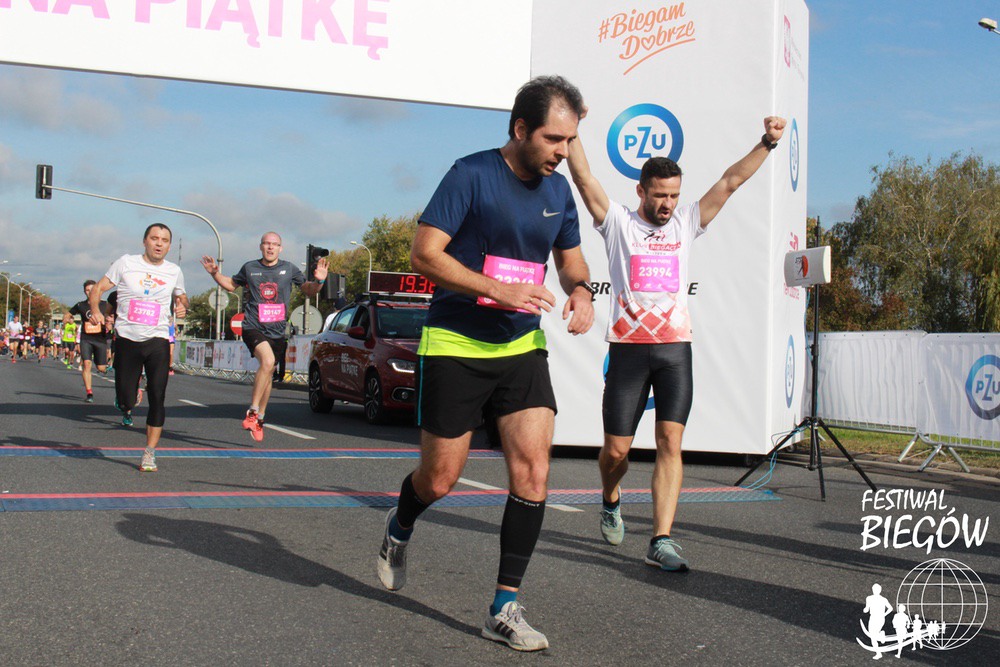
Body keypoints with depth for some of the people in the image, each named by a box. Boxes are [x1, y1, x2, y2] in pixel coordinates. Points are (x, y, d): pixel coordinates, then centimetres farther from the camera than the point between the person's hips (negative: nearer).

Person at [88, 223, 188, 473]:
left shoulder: (174, 271, 8)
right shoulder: (126, 263, 1)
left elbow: (181, 297, 25)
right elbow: (98, 289, 3)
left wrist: (183, 306, 1)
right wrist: (96, 310, -16)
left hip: (158, 341, 1)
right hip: (127, 338, -1)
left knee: (157, 398, -8)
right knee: (125, 400, -1)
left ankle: (150, 453, 1)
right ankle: (126, 408, 39)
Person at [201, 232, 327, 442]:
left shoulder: (289, 269, 7)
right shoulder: (249, 268, 6)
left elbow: (309, 290, 15)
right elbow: (231, 285, 23)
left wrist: (319, 280, -5)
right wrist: (215, 273, 8)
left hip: (277, 331, 3)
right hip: (253, 328, -3)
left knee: (268, 373, 12)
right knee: (267, 361, -29)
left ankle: (259, 419, 29)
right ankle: (253, 411, -20)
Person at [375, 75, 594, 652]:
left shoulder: (558, 189, 6)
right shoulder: (472, 175, -13)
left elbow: (570, 258, 20)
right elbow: (425, 253, -17)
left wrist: (581, 292, -4)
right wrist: (500, 290, -26)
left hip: (523, 347, 5)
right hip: (456, 346, -5)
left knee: (534, 472, -8)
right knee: (441, 479, 5)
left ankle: (506, 609, 3)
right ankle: (399, 531, 42)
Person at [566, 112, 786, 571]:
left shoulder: (686, 224, 12)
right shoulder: (618, 223, 4)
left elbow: (731, 181, 7)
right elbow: (583, 177, -5)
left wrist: (767, 143, -2)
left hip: (675, 348, 2)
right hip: (627, 348, -2)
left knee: (670, 442, -9)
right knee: (616, 449, 2)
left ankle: (661, 541, -9)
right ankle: (611, 504, 35)